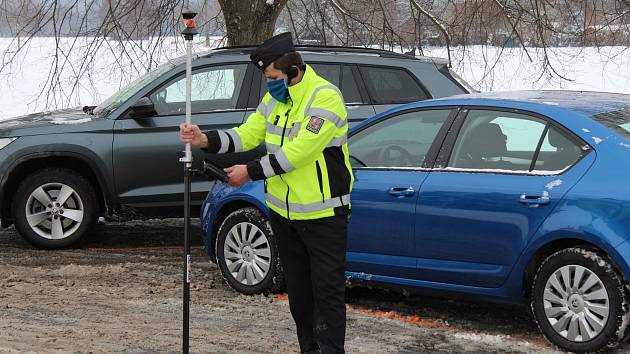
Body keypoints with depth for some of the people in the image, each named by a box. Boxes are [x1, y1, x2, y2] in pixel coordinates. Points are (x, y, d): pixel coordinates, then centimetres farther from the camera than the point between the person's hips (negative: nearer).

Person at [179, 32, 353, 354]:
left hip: (323, 213, -8)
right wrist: (206, 140, -12)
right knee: (298, 290, 17)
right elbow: (248, 133, 4)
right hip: (283, 210, 8)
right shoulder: (275, 98, 7)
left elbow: (297, 153, -26)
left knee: (327, 290, -4)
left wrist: (251, 171, -22)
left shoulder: (325, 97, -20)